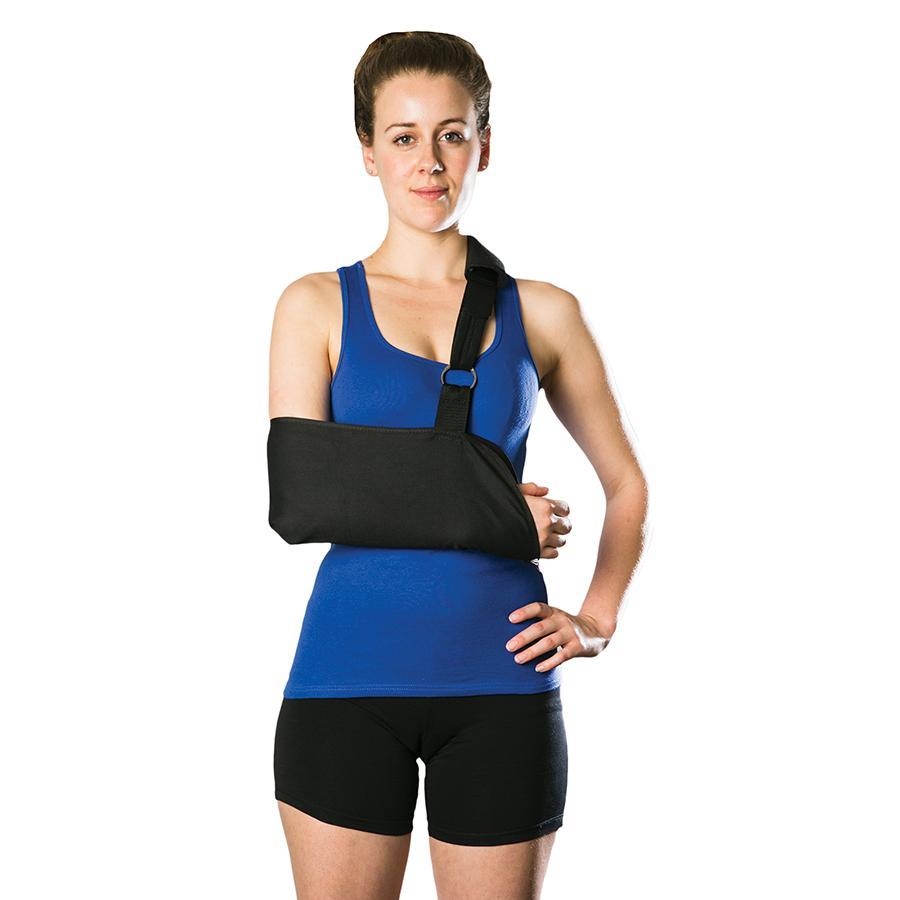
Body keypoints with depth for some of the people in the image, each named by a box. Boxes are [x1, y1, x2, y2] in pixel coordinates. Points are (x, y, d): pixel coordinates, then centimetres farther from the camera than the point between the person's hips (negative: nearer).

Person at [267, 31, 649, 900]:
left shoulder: (541, 313, 7)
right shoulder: (318, 306, 3)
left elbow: (626, 482, 17)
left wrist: (598, 617, 3)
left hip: (497, 684, 1)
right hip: (350, 679, -1)